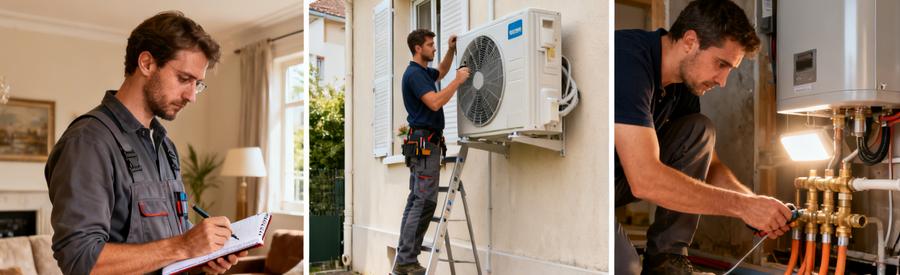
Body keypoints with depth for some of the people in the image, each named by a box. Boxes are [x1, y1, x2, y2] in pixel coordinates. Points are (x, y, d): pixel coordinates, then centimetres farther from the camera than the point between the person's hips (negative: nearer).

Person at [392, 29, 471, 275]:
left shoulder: (423, 71, 17)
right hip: (425, 143, -10)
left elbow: (441, 73, 39)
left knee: (416, 201, 9)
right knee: (424, 202, -10)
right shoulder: (414, 74, -13)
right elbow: (435, 103, -24)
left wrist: (451, 50, 23)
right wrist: (458, 80, -16)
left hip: (423, 144, 10)